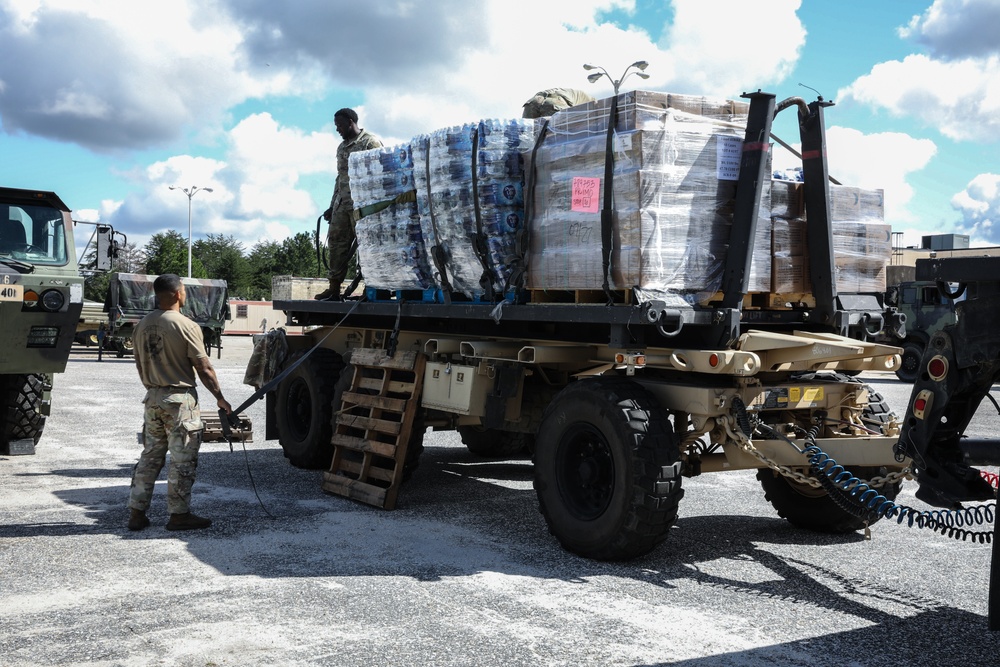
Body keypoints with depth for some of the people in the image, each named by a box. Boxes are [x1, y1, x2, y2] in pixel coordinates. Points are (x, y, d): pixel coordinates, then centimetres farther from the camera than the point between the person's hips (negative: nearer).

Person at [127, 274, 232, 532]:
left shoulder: (142, 326, 6)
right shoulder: (186, 326, -14)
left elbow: (140, 365, 14)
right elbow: (204, 369, -12)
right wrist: (220, 397, -1)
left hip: (152, 398, 7)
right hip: (180, 399, -7)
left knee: (150, 456, 14)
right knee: (182, 460, 2)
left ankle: (137, 512, 16)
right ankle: (179, 514, 8)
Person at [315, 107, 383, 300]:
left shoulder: (370, 142, -3)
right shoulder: (342, 148, 23)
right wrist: (332, 206, 22)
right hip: (342, 204, 8)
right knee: (336, 242, 2)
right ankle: (334, 288, 4)